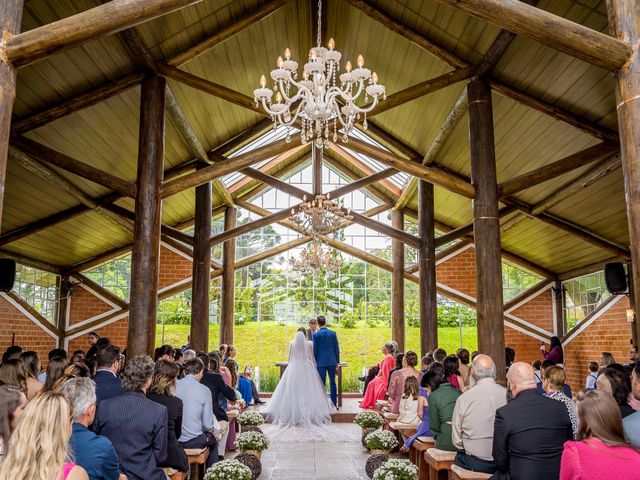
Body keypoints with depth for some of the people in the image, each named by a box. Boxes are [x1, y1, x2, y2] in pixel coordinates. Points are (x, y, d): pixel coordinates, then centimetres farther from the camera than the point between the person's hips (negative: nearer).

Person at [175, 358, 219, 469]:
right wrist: (214, 432, 12)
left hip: (172, 439, 4)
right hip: (193, 442, -4)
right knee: (213, 440, 27)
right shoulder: (204, 390, -14)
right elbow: (207, 424, -11)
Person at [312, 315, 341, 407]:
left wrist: (315, 362, 5)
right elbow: (337, 348, 4)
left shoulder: (316, 335, -7)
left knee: (322, 383, 3)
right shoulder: (333, 333, 0)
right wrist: (337, 362, 11)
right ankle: (334, 404, 11)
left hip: (321, 362, -2)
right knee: (332, 383, 9)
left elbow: (315, 350, -4)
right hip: (332, 361, 2)